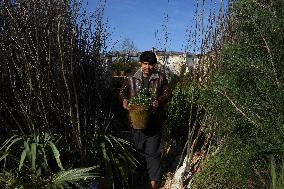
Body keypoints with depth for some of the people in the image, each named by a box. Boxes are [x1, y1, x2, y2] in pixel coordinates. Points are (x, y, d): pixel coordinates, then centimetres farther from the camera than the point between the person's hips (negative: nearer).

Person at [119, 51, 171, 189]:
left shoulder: (161, 78, -3)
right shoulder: (131, 79, 0)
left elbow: (167, 93, 4)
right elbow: (122, 91, 12)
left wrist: (159, 101, -15)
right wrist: (124, 100, -9)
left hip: (154, 120, -2)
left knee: (153, 151, 1)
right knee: (138, 148, 17)